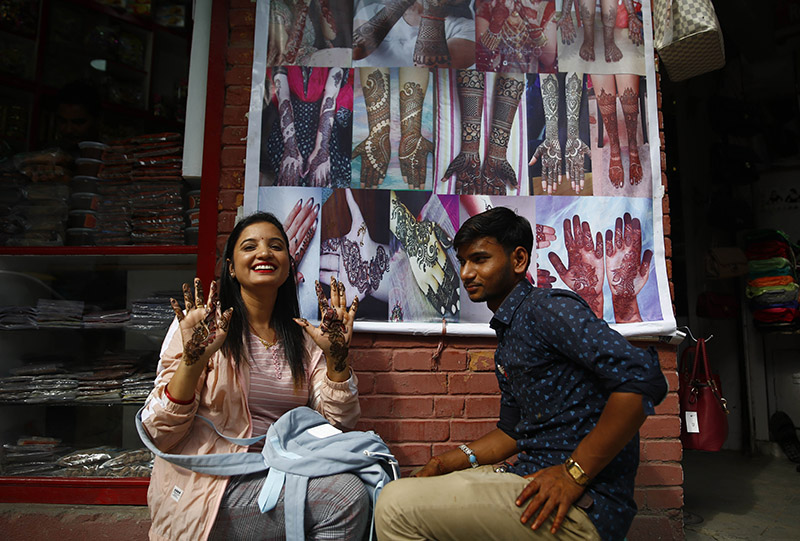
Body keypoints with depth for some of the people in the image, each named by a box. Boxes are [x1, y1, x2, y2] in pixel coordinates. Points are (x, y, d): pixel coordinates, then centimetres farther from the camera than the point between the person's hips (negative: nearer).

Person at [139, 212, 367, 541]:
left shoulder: (303, 338, 8)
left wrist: (336, 358, -13)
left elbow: (338, 425, 1)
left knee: (354, 486, -23)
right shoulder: (201, 326, -3)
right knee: (348, 495, -23)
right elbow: (159, 435, -9)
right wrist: (192, 360, -24)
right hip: (211, 487, -4)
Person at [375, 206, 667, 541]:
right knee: (405, 492, 14)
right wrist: (454, 460, 10)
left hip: (582, 502, -9)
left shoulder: (546, 307, -12)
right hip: (530, 475, 9)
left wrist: (574, 472, -22)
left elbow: (642, 378, -24)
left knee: (397, 506, -17)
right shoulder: (506, 339, 17)